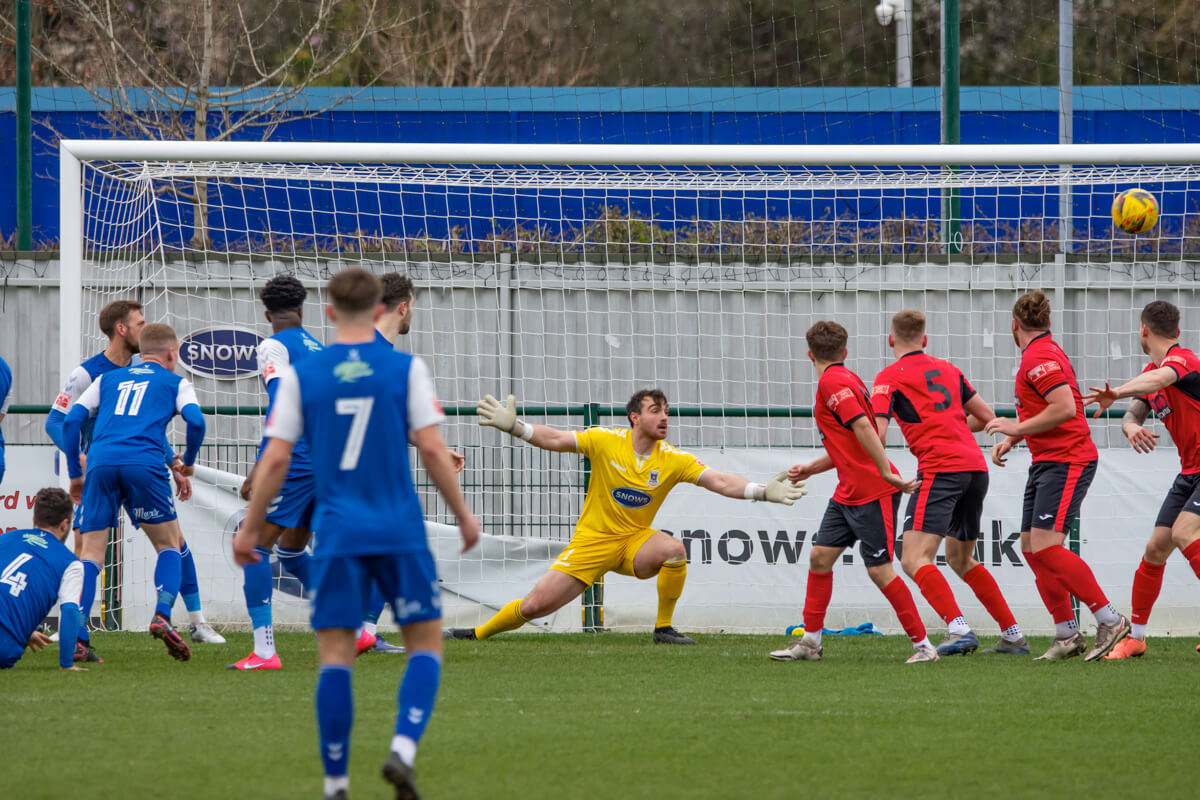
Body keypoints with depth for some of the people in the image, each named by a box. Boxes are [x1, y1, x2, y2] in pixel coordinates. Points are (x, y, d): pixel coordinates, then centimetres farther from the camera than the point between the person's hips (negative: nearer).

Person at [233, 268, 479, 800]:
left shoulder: (300, 375, 3)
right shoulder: (407, 369, 0)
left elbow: (276, 458, 1)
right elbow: (431, 448, -4)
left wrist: (250, 527, 10)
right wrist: (463, 515, 7)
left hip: (337, 536, 1)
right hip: (400, 533, -1)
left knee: (335, 659, 3)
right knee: (426, 645, 9)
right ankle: (403, 750, -13)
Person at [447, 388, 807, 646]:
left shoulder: (673, 460, -7)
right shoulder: (605, 442, -10)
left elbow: (719, 482, -13)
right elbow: (556, 440, -9)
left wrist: (761, 492, -27)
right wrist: (513, 426, -22)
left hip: (635, 541, 1)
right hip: (592, 541, -1)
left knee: (674, 549, -32)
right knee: (535, 605, -8)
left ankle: (664, 628, -13)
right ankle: (479, 633, 18)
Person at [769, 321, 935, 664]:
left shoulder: (832, 382, -13)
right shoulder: (846, 379, 16)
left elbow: (862, 426, -25)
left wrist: (887, 473, -27)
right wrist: (811, 468, 16)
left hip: (873, 493, -10)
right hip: (848, 492, 10)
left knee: (879, 569, -7)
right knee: (820, 556, 9)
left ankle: (923, 645, 0)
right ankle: (810, 642, 16)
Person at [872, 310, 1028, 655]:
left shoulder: (890, 377, 3)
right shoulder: (947, 369, 20)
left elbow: (877, 434, -8)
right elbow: (986, 416, 24)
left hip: (941, 469, -7)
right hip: (976, 466, 7)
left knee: (914, 559, -13)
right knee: (960, 559, 22)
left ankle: (959, 630, -31)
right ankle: (1013, 636, 19)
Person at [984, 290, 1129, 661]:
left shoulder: (1039, 357, -15)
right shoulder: (1041, 353, 18)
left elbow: (1065, 408, -26)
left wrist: (1017, 428, -16)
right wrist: (1010, 440, 17)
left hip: (1066, 461, -10)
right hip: (1046, 462, 10)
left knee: (1046, 545, -19)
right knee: (1031, 547, 7)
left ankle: (1110, 621, -15)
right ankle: (1067, 635, 10)